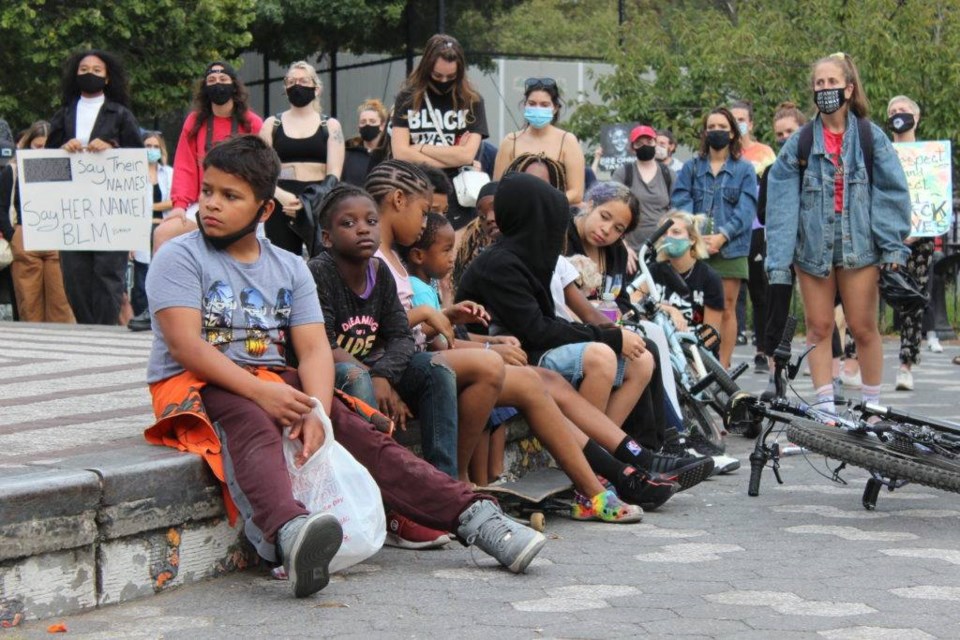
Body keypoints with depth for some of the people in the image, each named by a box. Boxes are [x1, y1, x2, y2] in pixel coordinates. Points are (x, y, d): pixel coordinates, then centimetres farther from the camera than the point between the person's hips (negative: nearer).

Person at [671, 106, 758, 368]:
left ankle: (723, 366, 6)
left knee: (726, 309, 2)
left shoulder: (744, 170, 8)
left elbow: (746, 209, -2)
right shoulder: (691, 167, 12)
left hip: (730, 249, 0)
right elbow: (680, 202, 0)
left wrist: (722, 236, -16)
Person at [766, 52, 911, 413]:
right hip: (813, 247, 1)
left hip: (859, 246, -1)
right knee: (819, 328, 4)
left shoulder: (871, 138, 1)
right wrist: (778, 261, -7)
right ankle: (825, 408, 11)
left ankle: (872, 406, 14)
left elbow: (891, 193, -1)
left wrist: (893, 247, -10)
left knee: (863, 328, 1)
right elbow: (782, 204, 0)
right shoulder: (800, 144, 3)